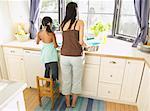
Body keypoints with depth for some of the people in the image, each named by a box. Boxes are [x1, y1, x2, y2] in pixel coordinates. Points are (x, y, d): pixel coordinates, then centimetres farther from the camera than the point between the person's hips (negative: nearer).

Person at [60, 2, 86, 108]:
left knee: (66, 80, 19)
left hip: (64, 57, 3)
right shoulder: (80, 22, -6)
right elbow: (80, 41, -11)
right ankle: (74, 103, 37)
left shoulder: (63, 24, 5)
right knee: (76, 80, 19)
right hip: (76, 57, -3)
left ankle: (67, 102, 39)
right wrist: (84, 44, 13)